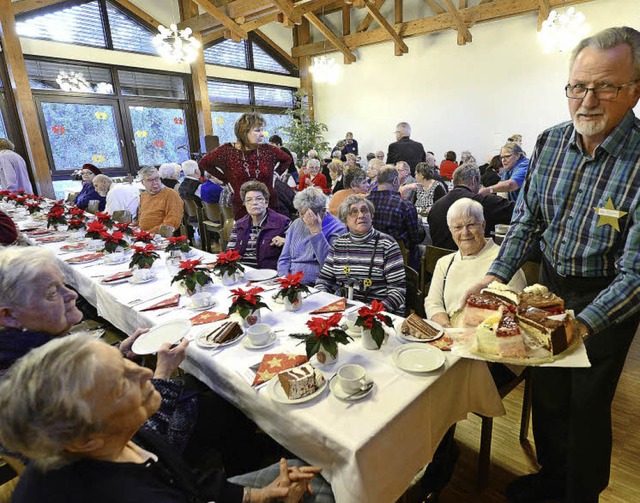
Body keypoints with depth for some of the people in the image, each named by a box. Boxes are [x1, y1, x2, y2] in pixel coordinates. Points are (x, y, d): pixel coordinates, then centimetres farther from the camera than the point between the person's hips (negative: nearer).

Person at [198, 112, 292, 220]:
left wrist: (276, 173, 6)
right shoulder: (227, 151, -4)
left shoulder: (268, 150, -1)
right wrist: (225, 179, 4)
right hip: (242, 210, -1)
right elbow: (204, 163, 10)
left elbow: (287, 159, 18)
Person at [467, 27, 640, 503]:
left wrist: (581, 325, -36)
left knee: (588, 404, 13)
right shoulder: (550, 142, -7)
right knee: (546, 390, 19)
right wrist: (497, 275, -10)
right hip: (550, 284, 5)